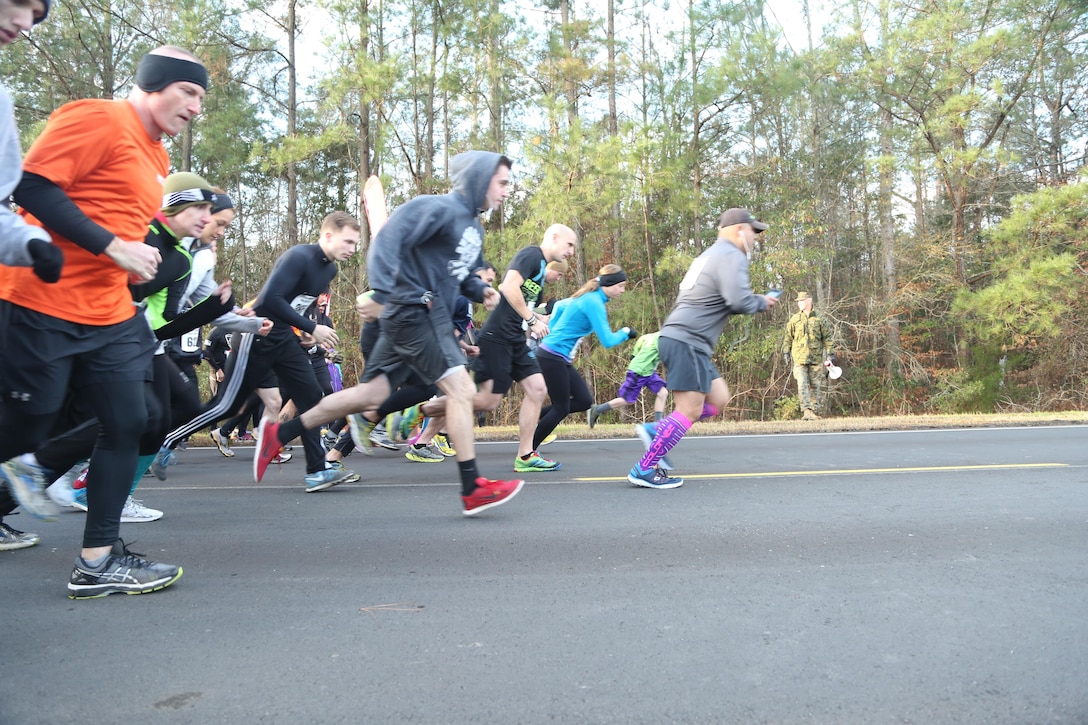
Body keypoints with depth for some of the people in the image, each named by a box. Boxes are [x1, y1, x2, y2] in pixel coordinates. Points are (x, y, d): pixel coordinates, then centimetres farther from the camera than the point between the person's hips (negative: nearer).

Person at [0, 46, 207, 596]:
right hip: (44, 306, -8)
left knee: (128, 422, 2)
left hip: (110, 316, 8)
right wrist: (113, 248, -19)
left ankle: (97, 561, 9)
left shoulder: (156, 157, 19)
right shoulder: (99, 119, -8)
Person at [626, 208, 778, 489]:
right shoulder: (731, 255, -9)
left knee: (718, 399, 12)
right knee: (689, 410, -8)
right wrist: (762, 302, -2)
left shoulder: (711, 255, 24)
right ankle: (644, 469, -4)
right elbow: (740, 301, -22)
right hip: (687, 342, -10)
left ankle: (654, 430, 10)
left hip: (683, 340, 10)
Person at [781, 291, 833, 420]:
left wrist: (830, 353, 5)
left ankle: (813, 411, 14)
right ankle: (806, 410, -16)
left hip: (816, 358, 1)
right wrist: (786, 352, 3)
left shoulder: (818, 320, 6)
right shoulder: (794, 319, 7)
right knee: (802, 385, -12)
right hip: (799, 358, -1)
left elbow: (827, 337, 10)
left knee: (814, 386, 6)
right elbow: (788, 337, 11)